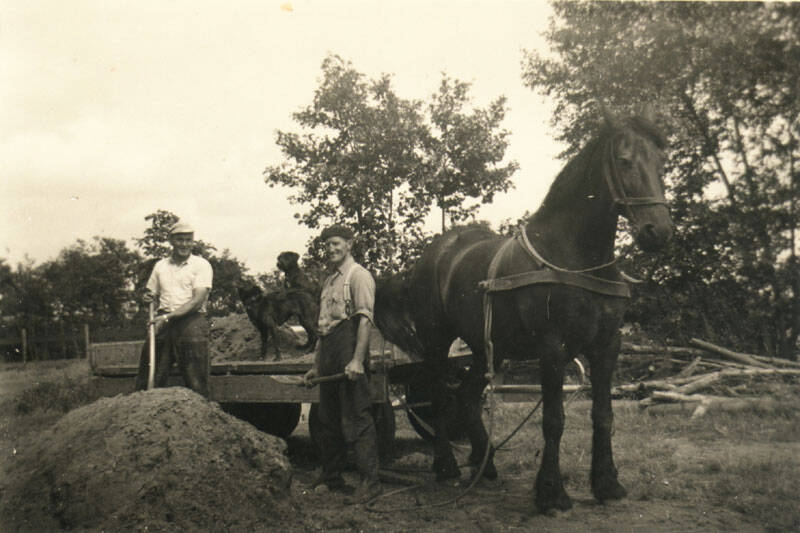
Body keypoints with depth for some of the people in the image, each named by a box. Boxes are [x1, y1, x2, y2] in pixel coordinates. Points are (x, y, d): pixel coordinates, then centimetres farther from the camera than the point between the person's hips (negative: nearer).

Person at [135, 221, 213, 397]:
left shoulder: (201, 265, 3)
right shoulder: (160, 265, 17)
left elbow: (198, 300, -8)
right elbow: (152, 293, 26)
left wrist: (168, 317, -16)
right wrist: (148, 298, 1)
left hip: (191, 322, -4)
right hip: (163, 323, 4)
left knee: (196, 384, -5)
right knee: (148, 380, 0)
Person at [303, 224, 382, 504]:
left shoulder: (358, 275, -4)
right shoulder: (329, 281, 23)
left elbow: (365, 319, -15)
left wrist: (357, 360, -24)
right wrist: (316, 365, 23)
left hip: (349, 348, -9)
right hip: (328, 354, 9)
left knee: (357, 417, -8)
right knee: (328, 419, 13)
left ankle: (369, 481, -3)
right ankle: (330, 477, 24)